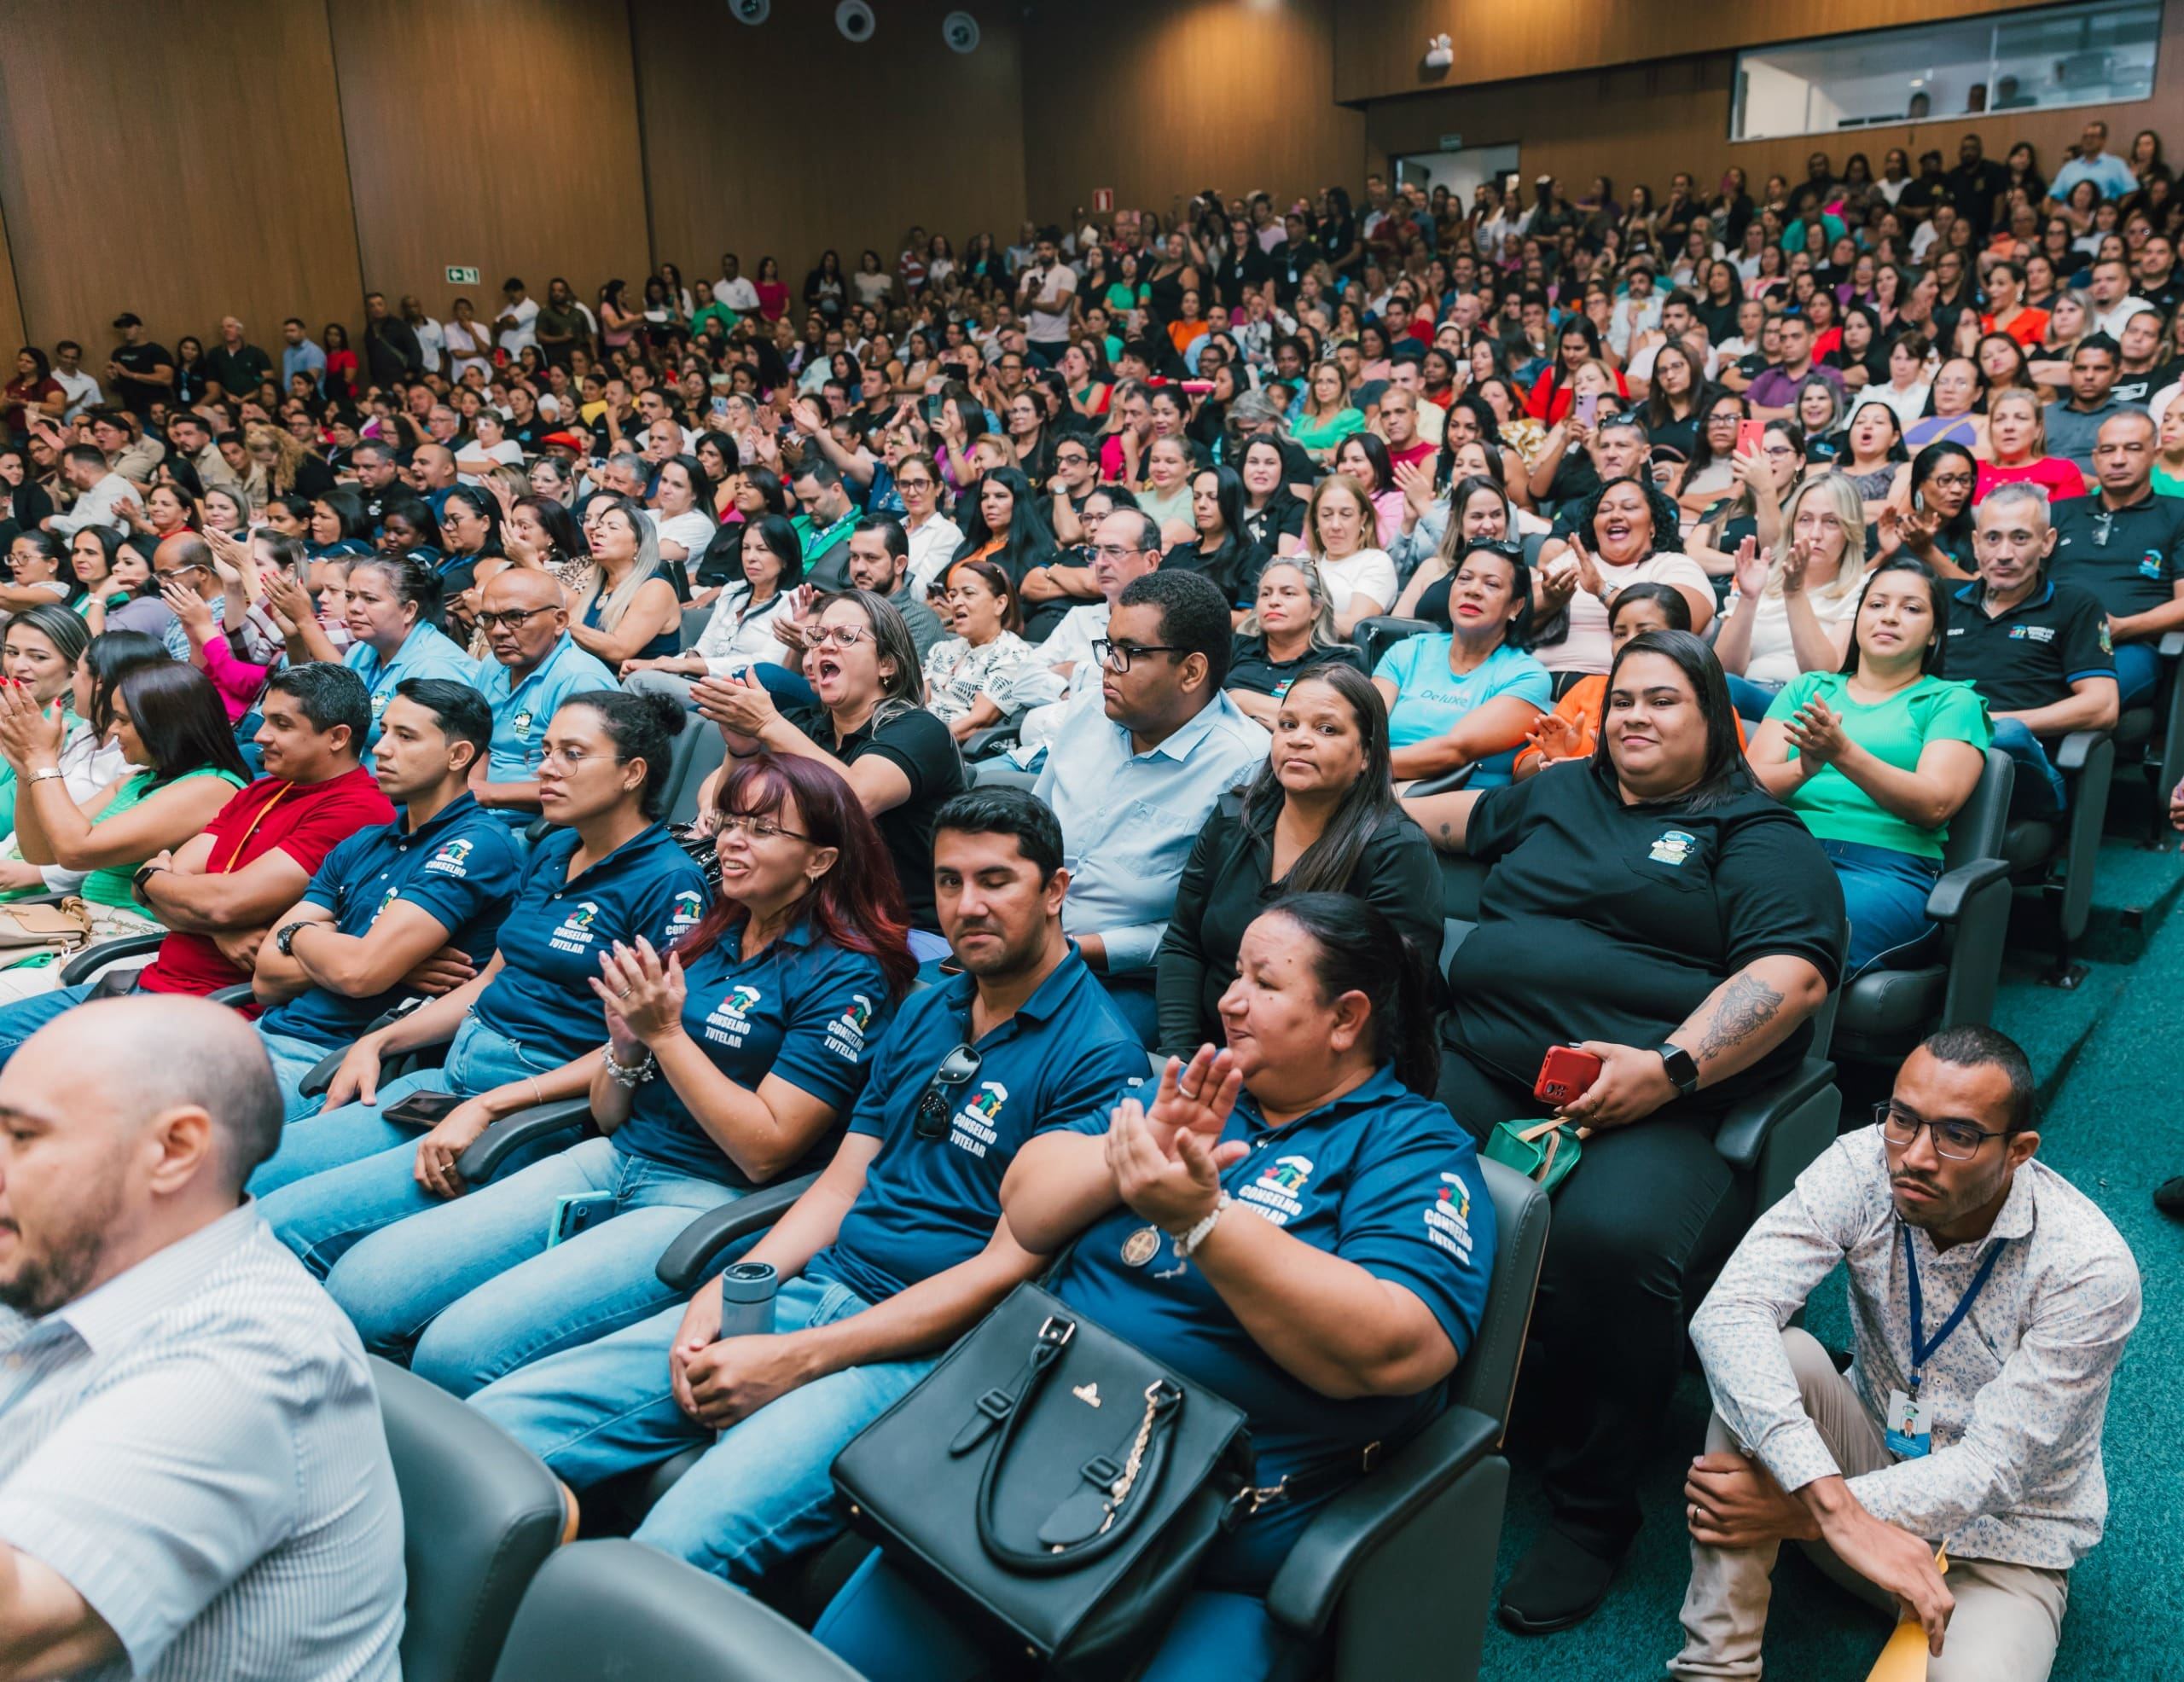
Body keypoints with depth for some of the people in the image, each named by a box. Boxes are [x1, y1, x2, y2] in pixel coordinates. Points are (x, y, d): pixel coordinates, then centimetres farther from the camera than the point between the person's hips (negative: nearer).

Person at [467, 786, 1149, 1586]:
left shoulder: (1098, 1057, -9)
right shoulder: (924, 1012, 16)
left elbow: (1012, 1266, -14)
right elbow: (841, 1183, 15)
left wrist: (797, 1360, -17)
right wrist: (722, 1293, -3)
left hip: (919, 1342, -7)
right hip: (806, 1289, 7)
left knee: (675, 1555, -29)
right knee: (492, 1427, -6)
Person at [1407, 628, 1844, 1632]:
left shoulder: (1755, 835, 10)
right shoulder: (1558, 793, 26)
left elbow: (1792, 975, -5)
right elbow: (1464, 817, 46)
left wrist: (1668, 1069, -17)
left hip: (1646, 1106, -4)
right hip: (1472, 1069, 5)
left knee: (1611, 1241, -35)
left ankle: (1591, 1509, -11)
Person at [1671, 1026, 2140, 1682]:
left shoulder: (2091, 1269, -24)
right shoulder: (1864, 1168, -19)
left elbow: (1992, 1471, -23)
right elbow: (1728, 1312, -32)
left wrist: (1799, 1513, -30)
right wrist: (1836, 1508, -42)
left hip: (1999, 1545, -3)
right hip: (1869, 1458, 4)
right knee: (1777, 1354, -29)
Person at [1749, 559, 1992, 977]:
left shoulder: (1953, 701, 15)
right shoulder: (1807, 688, 24)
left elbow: (1934, 805, -3)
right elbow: (1751, 783, 10)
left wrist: (1844, 753, -17)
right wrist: (1803, 769, -13)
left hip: (1887, 867, -2)